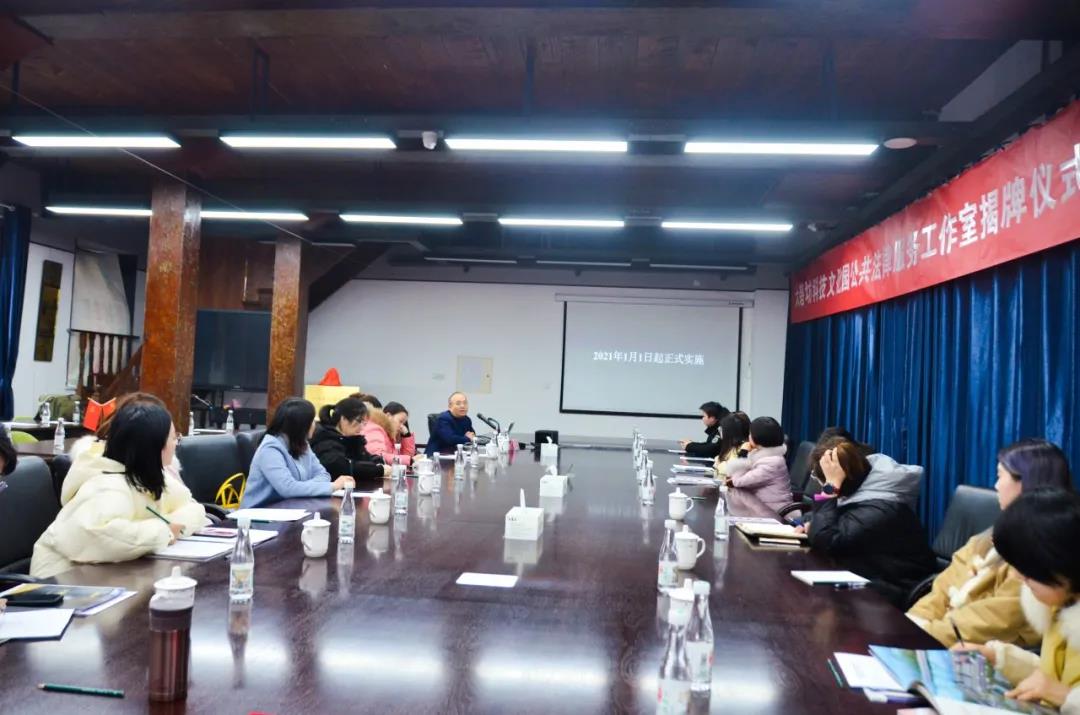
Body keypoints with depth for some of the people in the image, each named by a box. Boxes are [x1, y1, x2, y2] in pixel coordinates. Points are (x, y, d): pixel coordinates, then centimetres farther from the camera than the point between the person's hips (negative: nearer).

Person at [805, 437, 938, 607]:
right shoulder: (863, 490, 4)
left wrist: (831, 485, -26)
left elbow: (825, 541, -29)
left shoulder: (879, 508, -24)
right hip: (871, 582, 8)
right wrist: (813, 528, -7)